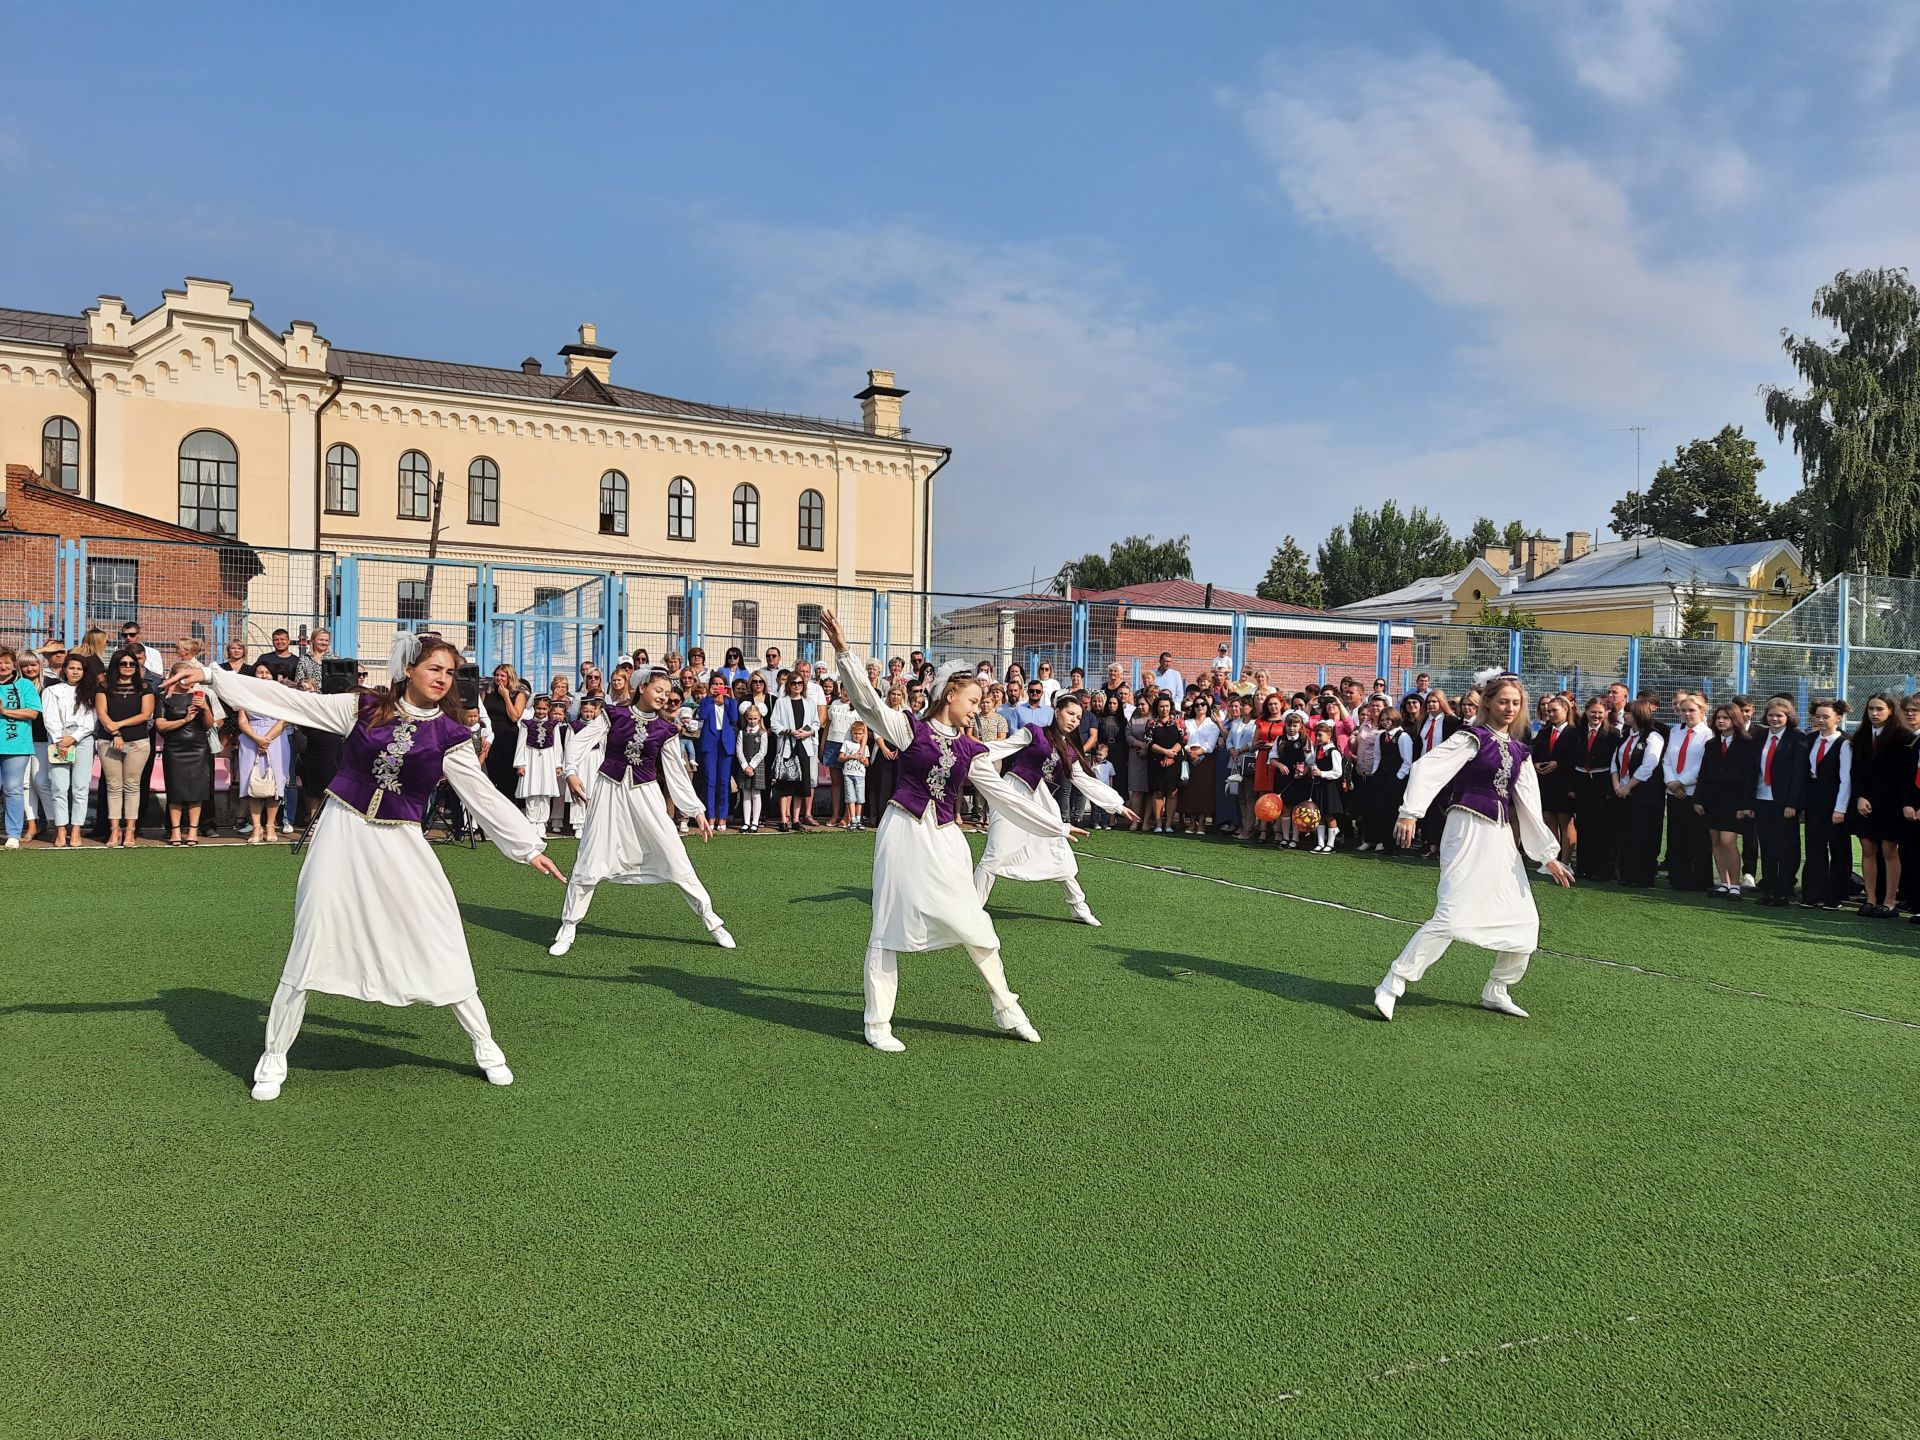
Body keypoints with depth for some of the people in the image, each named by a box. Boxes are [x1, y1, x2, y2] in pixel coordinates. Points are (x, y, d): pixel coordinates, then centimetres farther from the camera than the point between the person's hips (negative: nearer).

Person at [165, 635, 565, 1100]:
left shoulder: (449, 735, -1)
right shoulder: (364, 708, 0)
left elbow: (485, 796, 1)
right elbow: (289, 700, -1)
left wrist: (529, 847, 0)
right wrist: (211, 676, -4)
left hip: (399, 844, 0)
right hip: (343, 833, 0)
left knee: (441, 944, 0)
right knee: (312, 943, 2)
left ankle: (485, 1046, 17)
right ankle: (275, 1057, 19)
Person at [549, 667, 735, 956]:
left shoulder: (665, 730, 2)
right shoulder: (615, 714, -1)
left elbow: (677, 773, 6)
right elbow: (581, 740, -4)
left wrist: (698, 812, 5)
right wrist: (571, 772, -19)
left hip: (645, 794, 1)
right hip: (609, 791, -1)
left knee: (676, 858, -2)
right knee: (589, 862, 1)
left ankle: (712, 921, 7)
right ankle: (568, 930, 15)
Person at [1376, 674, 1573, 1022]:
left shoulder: (1518, 751, 15)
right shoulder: (1473, 737, -4)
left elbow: (1529, 806, 15)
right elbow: (1426, 767, -15)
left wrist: (1549, 855, 12)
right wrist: (1410, 813, -25)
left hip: (1503, 837, 8)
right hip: (1469, 830, -7)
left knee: (1524, 921, 9)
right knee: (1452, 916, -19)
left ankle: (1496, 992, 27)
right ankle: (1391, 986, -15)